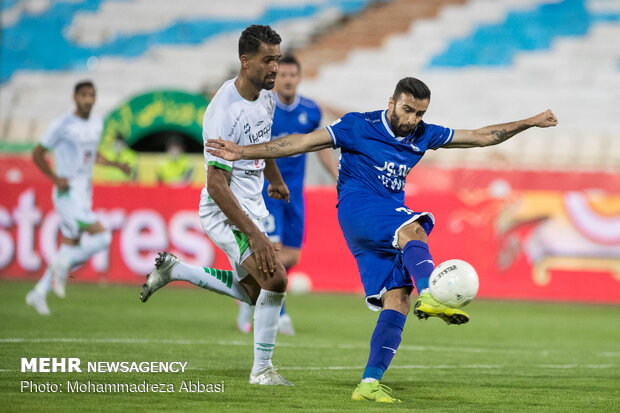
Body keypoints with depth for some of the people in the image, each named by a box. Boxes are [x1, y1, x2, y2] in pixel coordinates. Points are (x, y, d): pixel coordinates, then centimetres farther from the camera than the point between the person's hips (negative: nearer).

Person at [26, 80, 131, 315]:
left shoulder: (97, 123, 10)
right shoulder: (63, 125, -12)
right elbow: (37, 154, -5)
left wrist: (117, 165, 10)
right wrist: (55, 179, -16)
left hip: (84, 196, 8)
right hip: (68, 196, -8)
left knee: (71, 248, 13)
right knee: (102, 238, -20)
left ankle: (39, 293, 24)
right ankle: (63, 264, -1)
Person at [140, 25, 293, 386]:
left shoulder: (266, 95, 0)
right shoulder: (224, 113, -26)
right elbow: (216, 185, -28)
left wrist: (276, 179, 39)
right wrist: (254, 234, -31)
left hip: (252, 205, 9)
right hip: (226, 211, -9)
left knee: (252, 293, 17)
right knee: (275, 278, -23)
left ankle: (174, 269, 29)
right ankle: (262, 369, -9)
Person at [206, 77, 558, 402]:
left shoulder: (423, 136, 12)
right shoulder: (359, 127, -3)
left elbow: (481, 137, 18)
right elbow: (302, 143, -5)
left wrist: (529, 123, 14)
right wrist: (243, 152, -11)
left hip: (390, 221, 6)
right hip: (357, 207, -6)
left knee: (397, 300, -10)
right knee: (412, 228, -35)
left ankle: (370, 383, -11)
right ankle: (429, 296, -59)